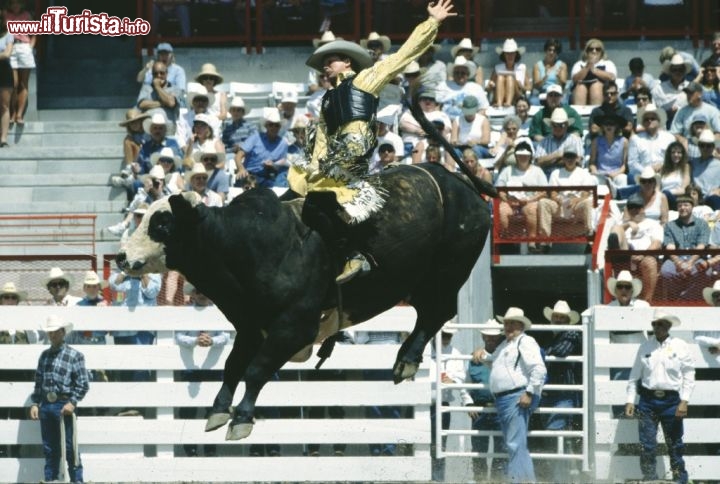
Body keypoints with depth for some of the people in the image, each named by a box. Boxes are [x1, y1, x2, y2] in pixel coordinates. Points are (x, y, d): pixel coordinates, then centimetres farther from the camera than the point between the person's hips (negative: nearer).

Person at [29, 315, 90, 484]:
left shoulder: (74, 355, -2)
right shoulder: (44, 356, 14)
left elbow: (83, 384, -6)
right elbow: (38, 381, 17)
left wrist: (72, 403, -16)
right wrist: (35, 403, 7)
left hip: (64, 406, -5)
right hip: (46, 405, 5)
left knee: (70, 448, -4)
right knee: (49, 449, 9)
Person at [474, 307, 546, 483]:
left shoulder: (525, 342, -7)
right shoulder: (504, 346, 22)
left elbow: (539, 370, -18)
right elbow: (495, 363, 43)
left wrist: (530, 393, -21)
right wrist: (484, 357, 23)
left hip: (517, 398, -10)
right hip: (501, 399, 10)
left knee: (516, 444, -15)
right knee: (512, 444, 12)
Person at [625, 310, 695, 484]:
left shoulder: (680, 347, 2)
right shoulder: (645, 348, 7)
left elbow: (689, 375, 1)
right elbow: (635, 376, 10)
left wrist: (684, 401, -7)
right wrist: (630, 400, 3)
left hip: (671, 400, -1)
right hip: (648, 400, 1)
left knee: (675, 446, 5)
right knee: (647, 446, -1)